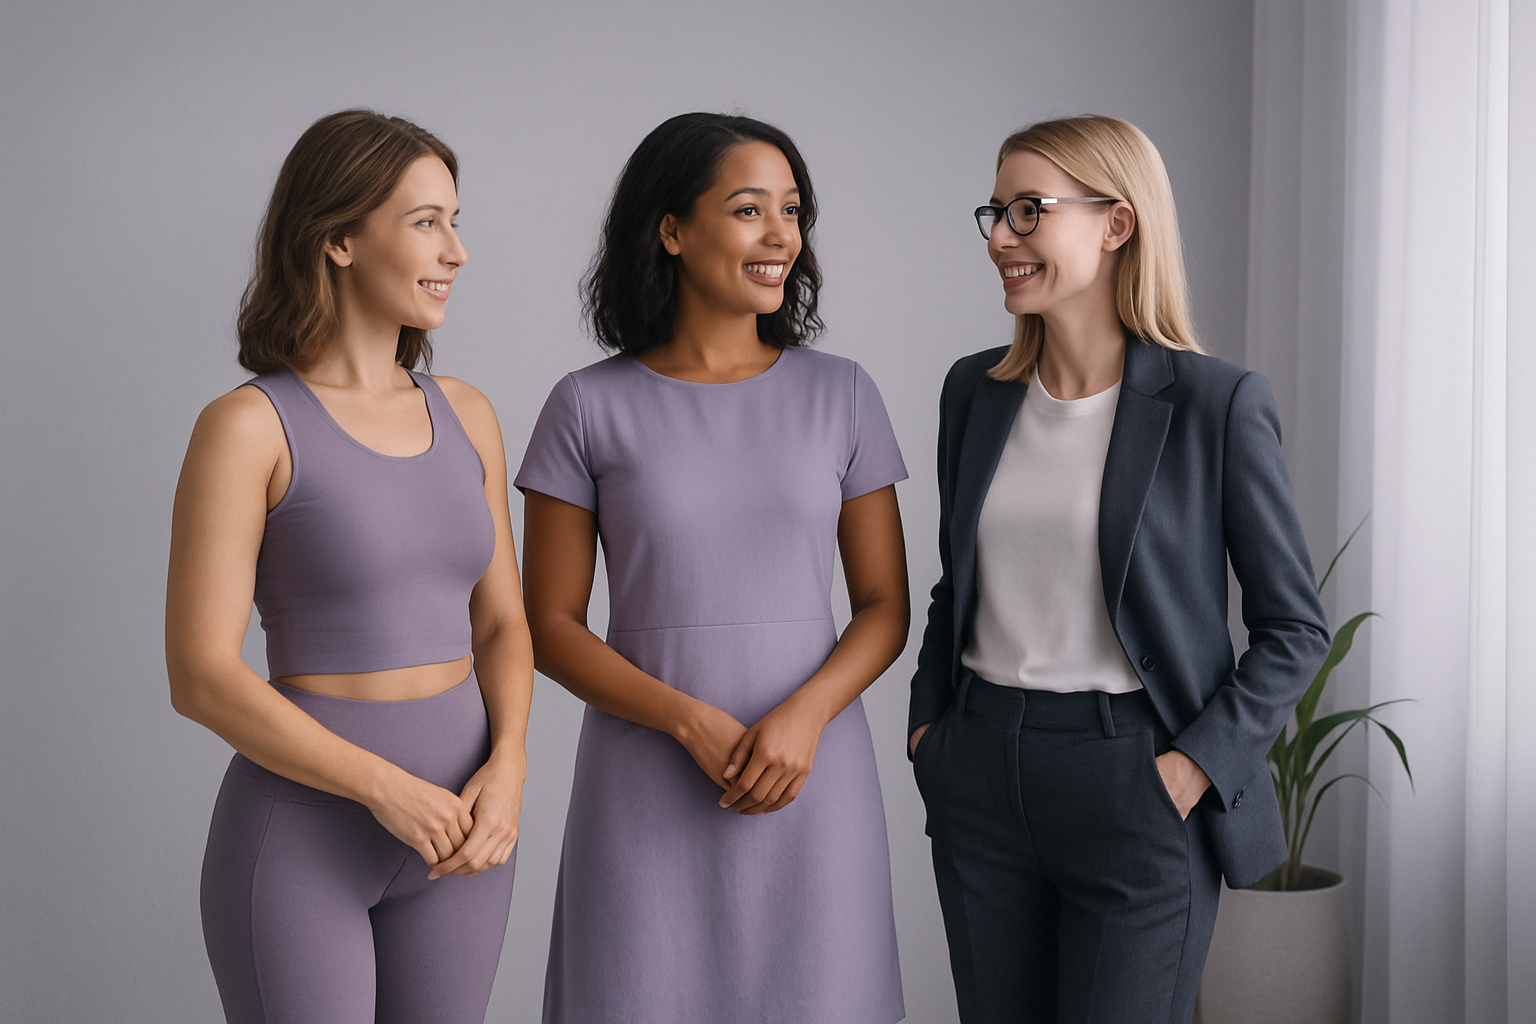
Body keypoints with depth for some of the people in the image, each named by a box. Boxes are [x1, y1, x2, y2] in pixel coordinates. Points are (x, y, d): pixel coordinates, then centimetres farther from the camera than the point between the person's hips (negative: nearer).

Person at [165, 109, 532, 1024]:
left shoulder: (464, 415, 5)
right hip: (302, 821, -5)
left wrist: (506, 768, -9)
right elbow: (202, 676, -14)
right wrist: (390, 792, -18)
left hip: (458, 821, 5)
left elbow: (501, 624, 9)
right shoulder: (248, 426, -11)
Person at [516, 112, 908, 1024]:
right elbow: (551, 625, -1)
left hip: (812, 775, 1)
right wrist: (693, 723, -13)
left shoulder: (842, 395, 4)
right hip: (647, 787, -1)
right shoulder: (590, 409, 0)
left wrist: (804, 716, -14)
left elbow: (885, 607, 4)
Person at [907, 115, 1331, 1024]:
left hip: (1136, 788, -4)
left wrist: (1196, 765, -13)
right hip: (981, 782, 5)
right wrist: (928, 720, 6)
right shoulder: (976, 390, 6)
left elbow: (1295, 627, -4)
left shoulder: (1216, 404, -9)